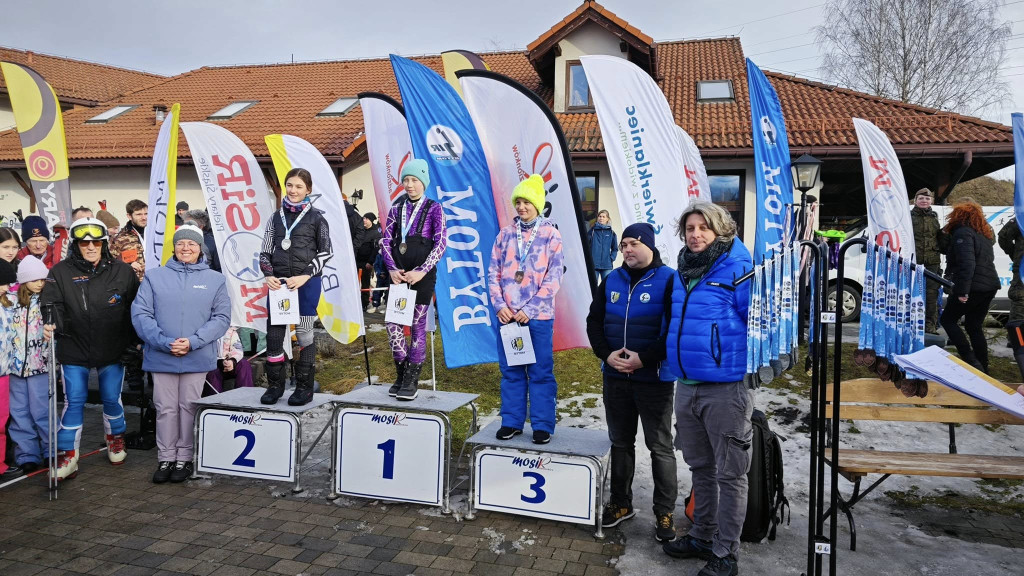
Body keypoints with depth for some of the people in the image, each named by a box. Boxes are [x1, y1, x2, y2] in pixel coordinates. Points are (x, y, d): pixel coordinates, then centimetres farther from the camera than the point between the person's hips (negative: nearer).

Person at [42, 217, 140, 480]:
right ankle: (67, 456, 13)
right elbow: (52, 305, -9)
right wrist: (51, 324, -30)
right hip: (74, 350, 0)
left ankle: (116, 440, 36)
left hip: (113, 350, 1)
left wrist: (133, 340, 4)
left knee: (112, 399, 12)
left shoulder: (122, 271, -2)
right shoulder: (61, 272, -2)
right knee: (73, 401, 2)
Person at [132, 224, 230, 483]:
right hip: (161, 357, 1)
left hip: (197, 357, 0)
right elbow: (140, 314, -2)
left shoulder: (215, 279, 4)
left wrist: (193, 342, -14)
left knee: (189, 407, 7)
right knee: (165, 408, 8)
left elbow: (221, 317, -1)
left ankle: (184, 458, 20)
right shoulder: (155, 276, 4)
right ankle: (166, 459, 21)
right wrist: (164, 343, -14)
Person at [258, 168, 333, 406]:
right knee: (274, 333, 5)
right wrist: (268, 275, -6)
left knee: (304, 333, 4)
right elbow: (265, 252, 12)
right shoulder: (276, 217, 11)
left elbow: (326, 252, -1)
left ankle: (304, 387, 14)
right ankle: (275, 384, 19)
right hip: (278, 283, 4)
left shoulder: (316, 217, 1)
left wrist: (305, 276, -12)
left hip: (306, 283, -3)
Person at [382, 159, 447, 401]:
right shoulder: (396, 208, 12)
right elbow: (386, 240, 10)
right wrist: (392, 269, -5)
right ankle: (401, 373, 15)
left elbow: (441, 243, -6)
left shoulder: (434, 209, 1)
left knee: (417, 324, 0)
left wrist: (421, 271, -13)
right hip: (399, 274, 4)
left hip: (422, 275, -3)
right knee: (392, 322, -1)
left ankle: (411, 379, 9)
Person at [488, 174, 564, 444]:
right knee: (510, 370, 10)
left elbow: (553, 279, -6)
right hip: (508, 315, 3)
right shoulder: (505, 233, 7)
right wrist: (500, 305, -6)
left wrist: (529, 310, -12)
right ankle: (511, 421, 22)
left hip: (538, 316, -3)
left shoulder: (551, 235, -2)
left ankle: (542, 425, 14)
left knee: (541, 371, 3)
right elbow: (493, 272, 7)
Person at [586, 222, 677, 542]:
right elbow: (594, 322, 9)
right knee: (620, 442, 16)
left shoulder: (669, 280, -8)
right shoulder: (611, 280, 9)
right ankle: (621, 502, 30)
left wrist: (644, 359, -19)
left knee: (660, 447, 5)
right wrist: (607, 354, -7)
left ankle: (665, 512, 17)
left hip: (654, 379, -5)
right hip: (615, 378, 5)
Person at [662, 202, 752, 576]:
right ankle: (702, 536, 35)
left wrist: (754, 370, -11)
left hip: (726, 388, -7)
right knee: (700, 468, 19)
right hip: (686, 387, 7)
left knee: (729, 474, 6)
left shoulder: (738, 270, -12)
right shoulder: (682, 273, 10)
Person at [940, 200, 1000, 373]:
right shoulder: (985, 233, 17)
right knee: (974, 326, 16)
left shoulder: (962, 232, -11)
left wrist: (962, 290, -23)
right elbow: (987, 259, 19)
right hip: (990, 285, 8)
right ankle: (983, 367, 16)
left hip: (973, 287, -8)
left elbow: (967, 263, -22)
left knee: (947, 320, 4)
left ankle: (971, 361, -6)